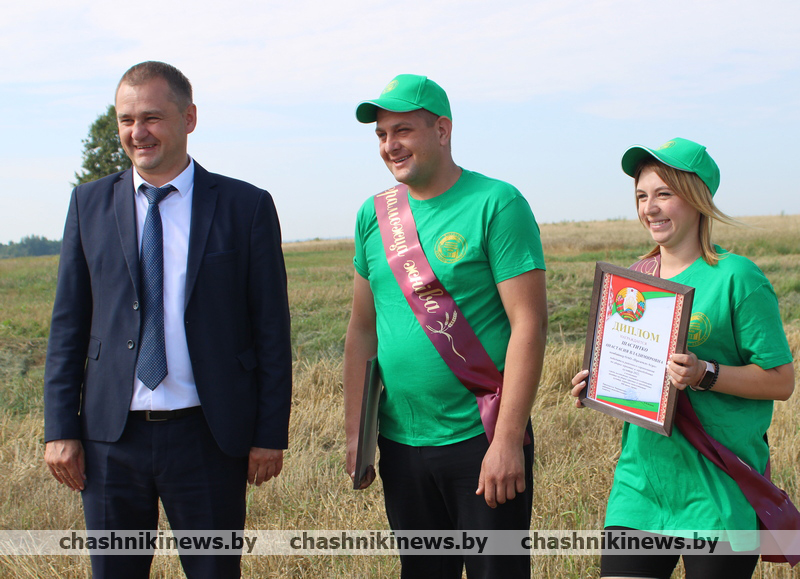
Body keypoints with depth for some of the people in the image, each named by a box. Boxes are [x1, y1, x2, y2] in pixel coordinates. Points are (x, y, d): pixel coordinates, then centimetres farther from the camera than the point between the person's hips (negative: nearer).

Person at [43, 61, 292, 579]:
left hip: (208, 437, -2)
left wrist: (271, 435, -3)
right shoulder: (90, 204, 7)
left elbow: (272, 329, 0)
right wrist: (61, 429, 2)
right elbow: (68, 324, 7)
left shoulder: (247, 207, -1)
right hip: (111, 437, 2)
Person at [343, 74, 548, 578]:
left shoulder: (496, 205, -9)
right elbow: (363, 329, 12)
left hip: (481, 441, -5)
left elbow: (529, 324, -14)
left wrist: (508, 441, -18)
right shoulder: (374, 215, 8)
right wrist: (354, 433, 7)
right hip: (400, 443, 5)